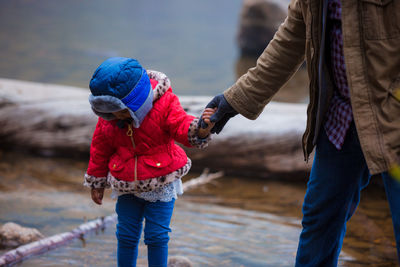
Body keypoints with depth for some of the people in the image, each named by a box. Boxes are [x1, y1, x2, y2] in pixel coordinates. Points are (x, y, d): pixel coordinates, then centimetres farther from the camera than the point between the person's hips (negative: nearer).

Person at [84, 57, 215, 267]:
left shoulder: (164, 103, -17)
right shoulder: (107, 117, -6)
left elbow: (183, 127, -24)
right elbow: (100, 149, 6)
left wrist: (201, 129, -48)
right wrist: (97, 183, 14)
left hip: (160, 184, -3)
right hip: (126, 186, 3)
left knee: (157, 236, 0)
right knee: (126, 236, 9)